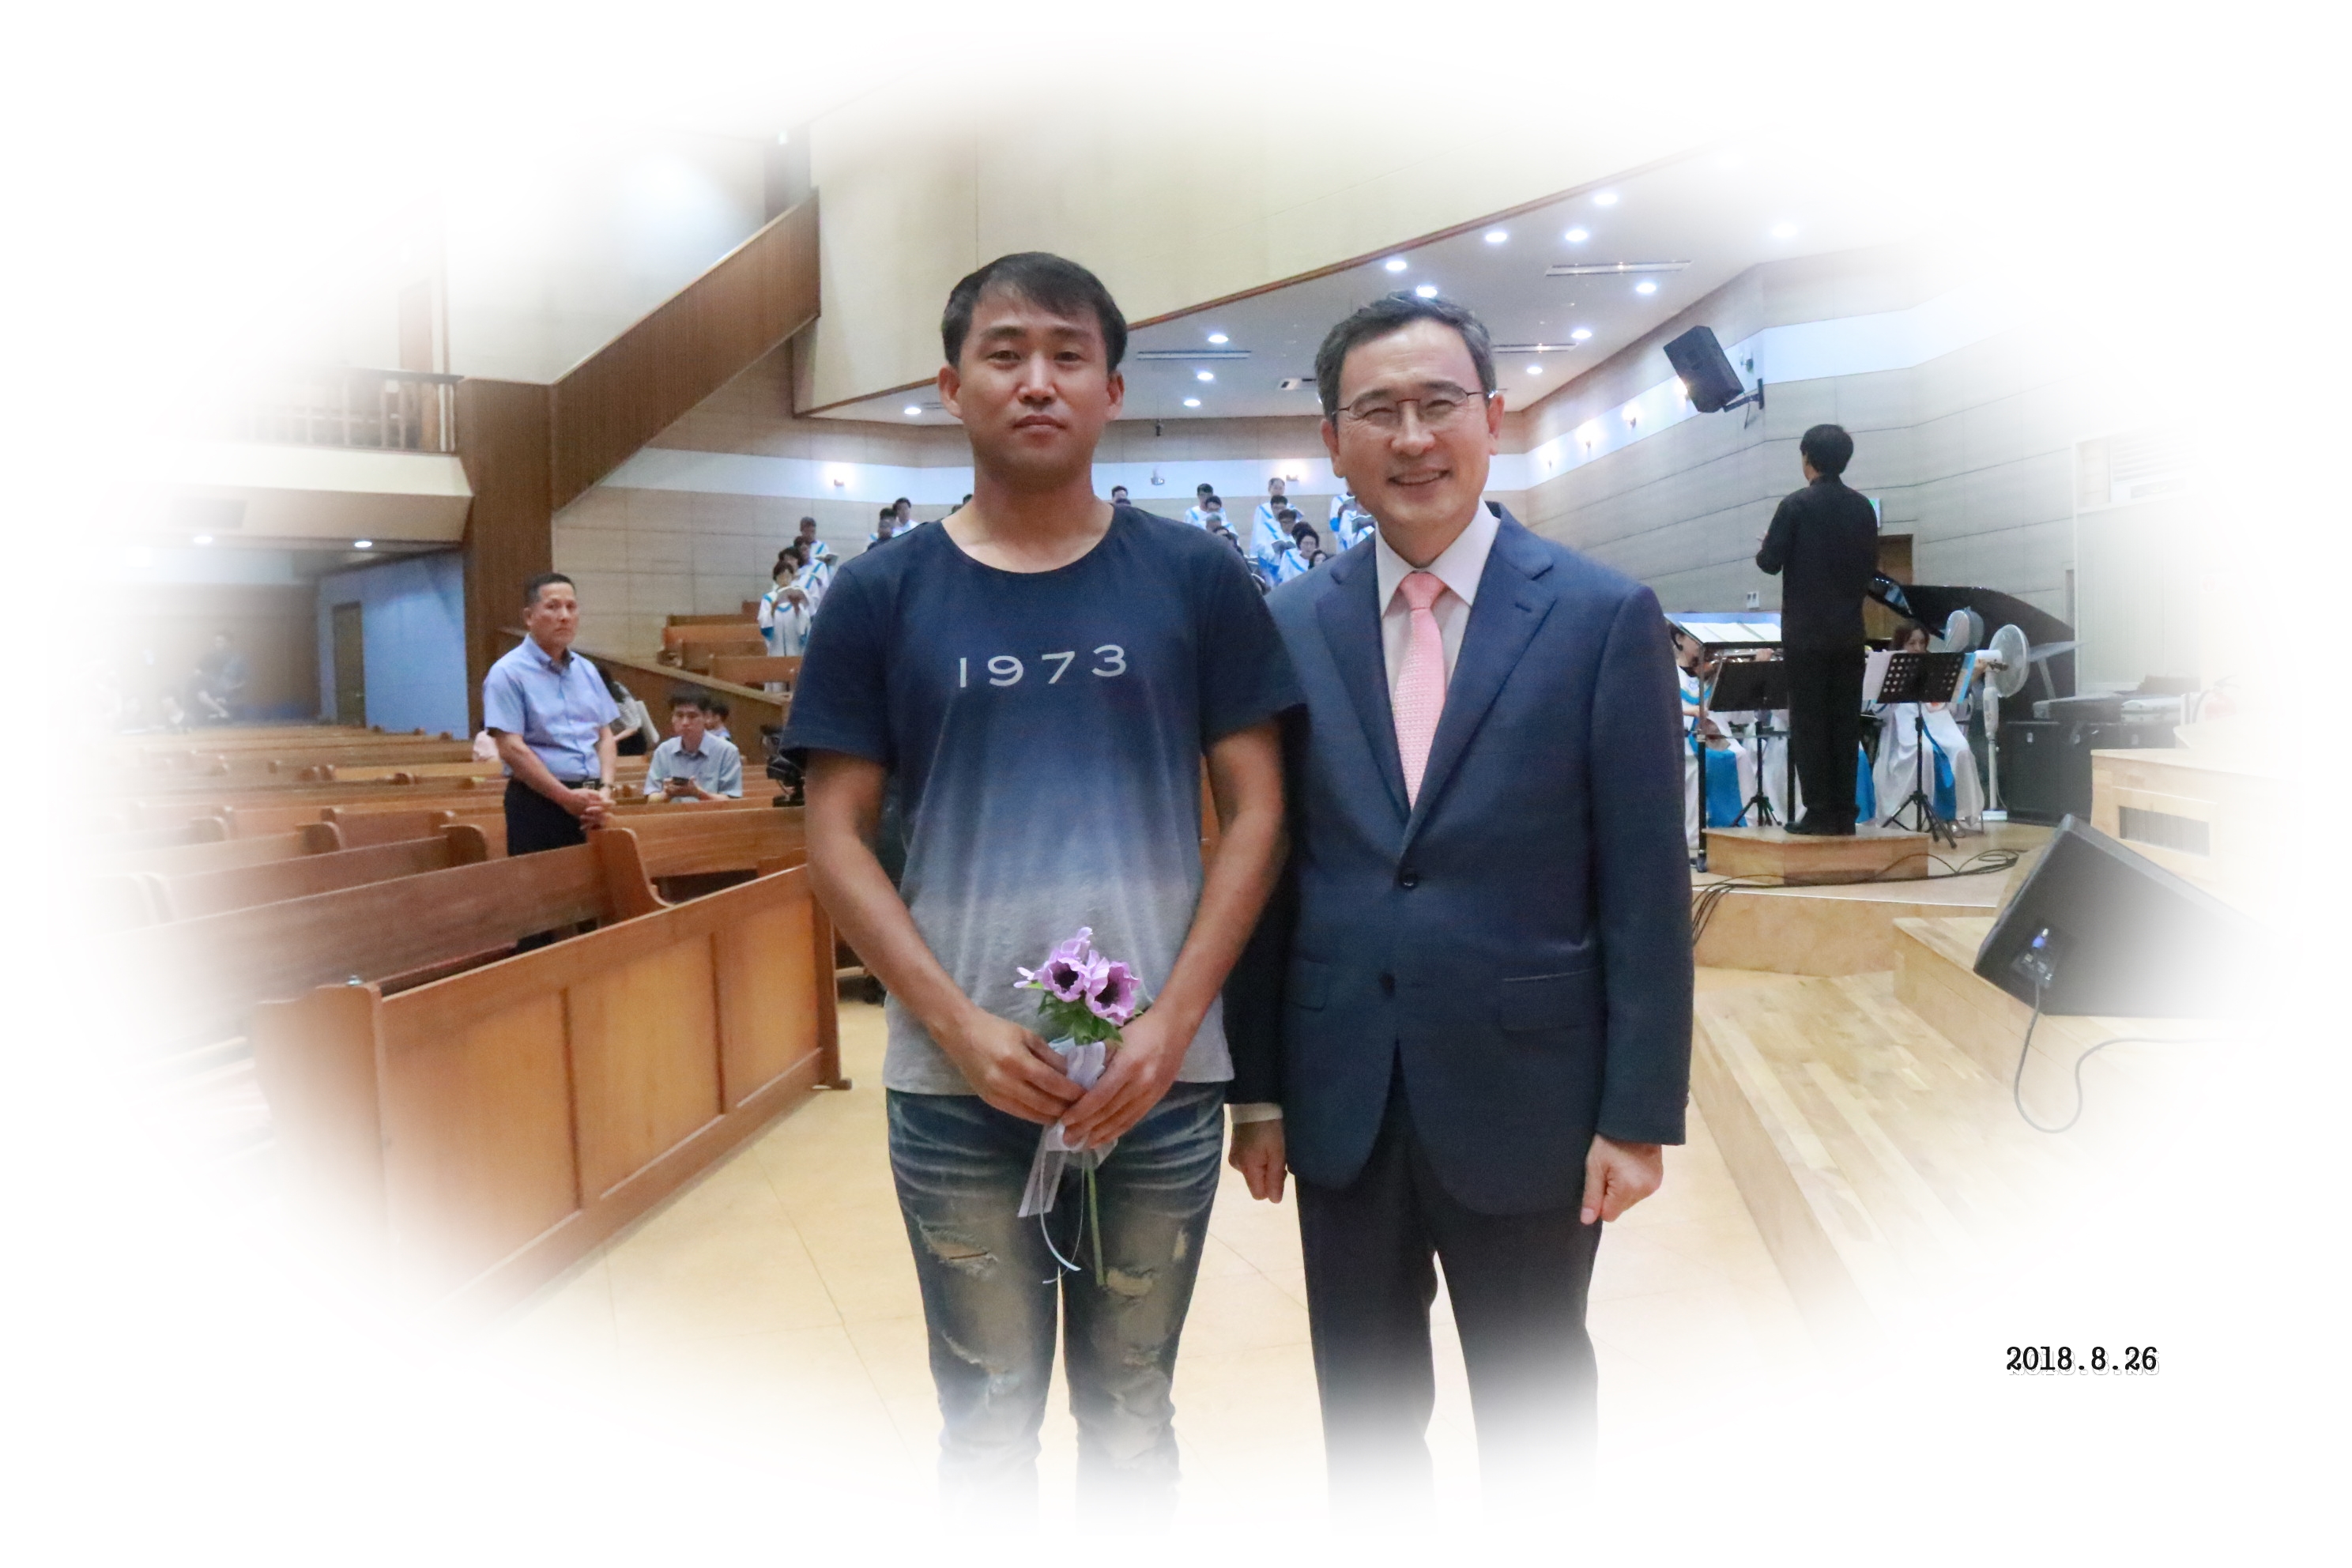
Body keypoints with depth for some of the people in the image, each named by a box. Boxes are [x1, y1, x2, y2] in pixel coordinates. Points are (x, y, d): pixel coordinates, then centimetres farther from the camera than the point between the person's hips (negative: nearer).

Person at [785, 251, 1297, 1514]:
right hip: (957, 1085, 0)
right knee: (987, 1415, 13)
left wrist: (1174, 1023, -9)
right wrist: (959, 1025, -11)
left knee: (1130, 1406, 15)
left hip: (1161, 1076, 0)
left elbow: (1257, 813, 1)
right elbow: (836, 836, 1)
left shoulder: (1195, 580, 2)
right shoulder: (881, 596, 2)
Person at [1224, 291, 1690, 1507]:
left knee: (1535, 1408, 18)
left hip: (1528, 1096, -2)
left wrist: (1640, 1114, -7)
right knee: (1363, 1414, 19)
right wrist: (1257, 1087, 4)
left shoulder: (1604, 616, -7)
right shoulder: (1291, 622, 1)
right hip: (1341, 1101, 2)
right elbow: (1268, 867, 3)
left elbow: (1645, 887, -6)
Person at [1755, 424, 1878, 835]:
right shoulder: (1863, 508, 7)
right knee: (1845, 723, 7)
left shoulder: (1796, 505, -9)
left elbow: (1770, 562, -8)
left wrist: (1763, 547, 13)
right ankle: (1844, 813, 8)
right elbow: (1870, 565, 12)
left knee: (1808, 723, -1)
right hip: (1850, 631, 5)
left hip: (1806, 631, -5)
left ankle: (1819, 812, -3)